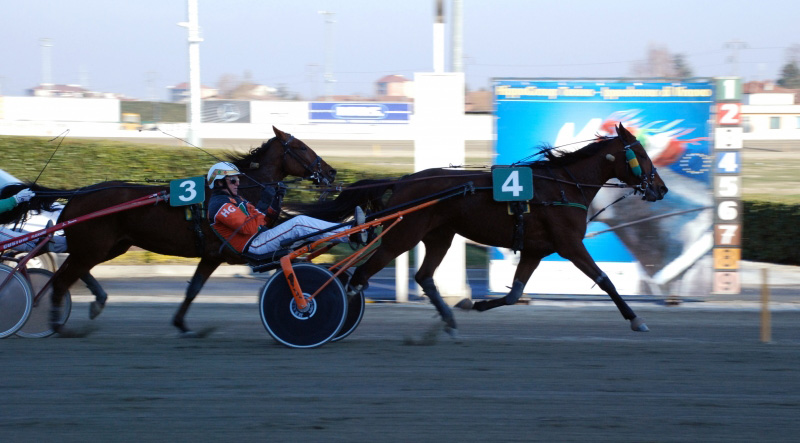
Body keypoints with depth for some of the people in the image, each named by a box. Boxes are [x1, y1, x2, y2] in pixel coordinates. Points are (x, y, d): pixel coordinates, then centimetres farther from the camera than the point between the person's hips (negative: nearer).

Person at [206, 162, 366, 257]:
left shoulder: (236, 200, 24)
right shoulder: (220, 204, -8)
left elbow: (266, 223, 18)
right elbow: (248, 228, -21)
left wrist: (276, 201, 4)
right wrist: (263, 205, -20)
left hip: (262, 237, 10)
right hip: (255, 244, -10)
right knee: (299, 223, -21)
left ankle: (353, 234, -12)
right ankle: (351, 234, -24)